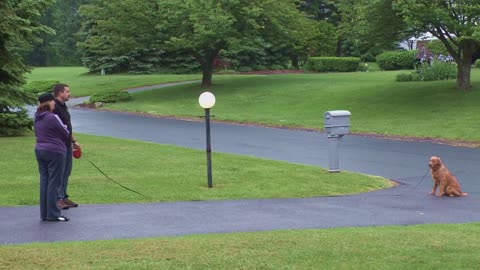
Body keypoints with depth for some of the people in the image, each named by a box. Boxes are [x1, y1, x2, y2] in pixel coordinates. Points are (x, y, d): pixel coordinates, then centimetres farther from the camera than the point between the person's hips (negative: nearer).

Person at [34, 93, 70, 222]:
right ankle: (53, 214, -1)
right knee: (54, 183, -3)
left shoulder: (37, 118, 8)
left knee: (44, 181, 10)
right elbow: (66, 134, -7)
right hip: (54, 152, -8)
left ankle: (44, 213, 14)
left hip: (39, 151, 8)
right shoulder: (53, 118, -16)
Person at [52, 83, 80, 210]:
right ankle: (59, 199, -3)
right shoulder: (55, 107, -16)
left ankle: (64, 196, 21)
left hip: (67, 145, 10)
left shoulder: (64, 107, 16)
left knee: (66, 171, 14)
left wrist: (73, 141, 24)